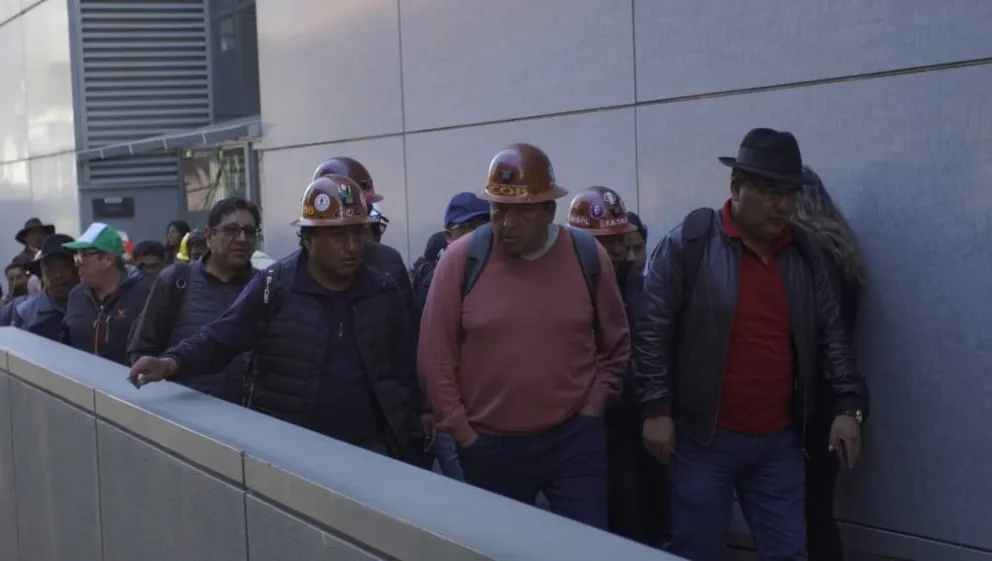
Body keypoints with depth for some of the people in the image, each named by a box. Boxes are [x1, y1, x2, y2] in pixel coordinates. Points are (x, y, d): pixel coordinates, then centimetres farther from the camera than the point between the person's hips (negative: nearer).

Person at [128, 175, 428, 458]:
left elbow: (405, 370, 11)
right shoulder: (274, 287, -6)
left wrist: (406, 427, 4)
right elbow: (218, 339, -6)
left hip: (366, 449, 3)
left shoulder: (385, 294, 5)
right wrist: (171, 362, -22)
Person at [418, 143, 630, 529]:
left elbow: (615, 344, 9)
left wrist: (592, 408, 2)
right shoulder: (461, 259, -8)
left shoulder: (588, 256, -2)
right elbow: (435, 355, -4)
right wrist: (460, 430, -3)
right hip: (489, 447, 0)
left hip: (573, 441, 1)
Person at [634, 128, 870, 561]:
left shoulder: (803, 254, 6)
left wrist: (849, 405, -1)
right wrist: (656, 409, -12)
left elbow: (830, 334, 8)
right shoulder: (687, 244, -9)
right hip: (704, 439, -4)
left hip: (779, 441, 4)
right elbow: (652, 330, -9)